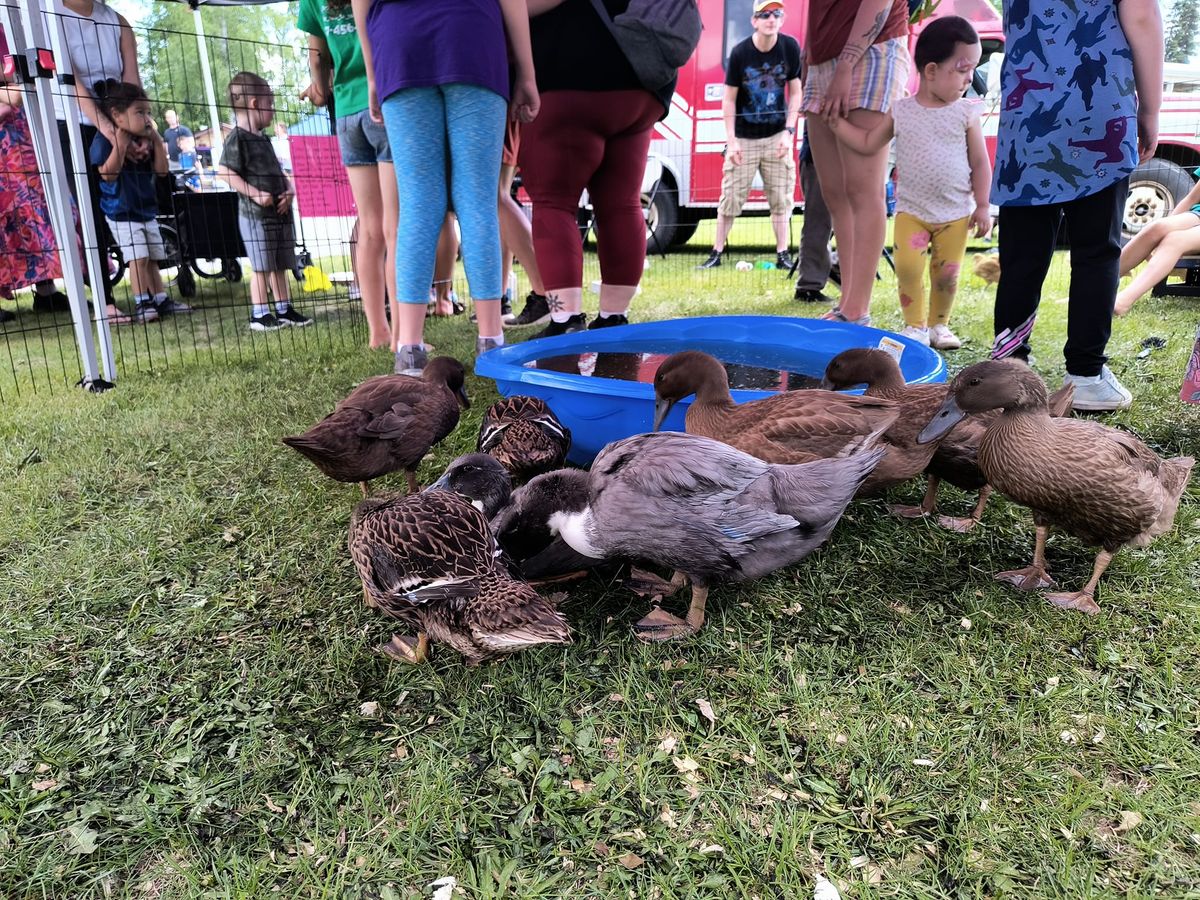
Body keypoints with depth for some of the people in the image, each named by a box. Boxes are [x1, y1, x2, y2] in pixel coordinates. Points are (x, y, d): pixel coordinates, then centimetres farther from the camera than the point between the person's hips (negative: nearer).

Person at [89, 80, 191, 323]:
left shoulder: (145, 139, 6)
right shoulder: (105, 139, -13)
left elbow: (161, 170, 3)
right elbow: (108, 174, -21)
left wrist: (157, 140, -3)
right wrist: (120, 145, -26)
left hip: (147, 210, 7)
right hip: (121, 212, -7)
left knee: (152, 257, 11)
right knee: (138, 257, -14)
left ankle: (160, 299, 17)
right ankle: (141, 303, -8)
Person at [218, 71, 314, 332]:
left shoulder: (263, 139, 17)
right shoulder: (237, 138, -9)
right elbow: (224, 171, -16)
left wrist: (289, 189, 4)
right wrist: (255, 193, -22)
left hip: (279, 212, 8)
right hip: (255, 213, -8)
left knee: (281, 265, 12)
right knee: (261, 266, -5)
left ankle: (284, 310, 20)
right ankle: (259, 315, 3)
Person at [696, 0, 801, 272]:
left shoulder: (790, 47, -5)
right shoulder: (740, 52, -10)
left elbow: (795, 93, 1)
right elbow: (729, 99, -5)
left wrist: (789, 132, -8)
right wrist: (731, 140, -10)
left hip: (777, 135, 2)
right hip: (744, 137, -1)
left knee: (781, 197, 1)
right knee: (731, 196, -1)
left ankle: (783, 254, 9)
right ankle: (716, 253, 7)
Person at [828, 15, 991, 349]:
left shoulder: (966, 112, -2)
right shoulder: (901, 111, -1)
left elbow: (980, 162, 1)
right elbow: (868, 143, 9)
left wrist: (982, 206, -2)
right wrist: (835, 121, 5)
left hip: (956, 213, 0)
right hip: (911, 209, 0)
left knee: (947, 273, 4)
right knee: (907, 266, -14)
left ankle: (939, 323, 25)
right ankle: (915, 325, 3)